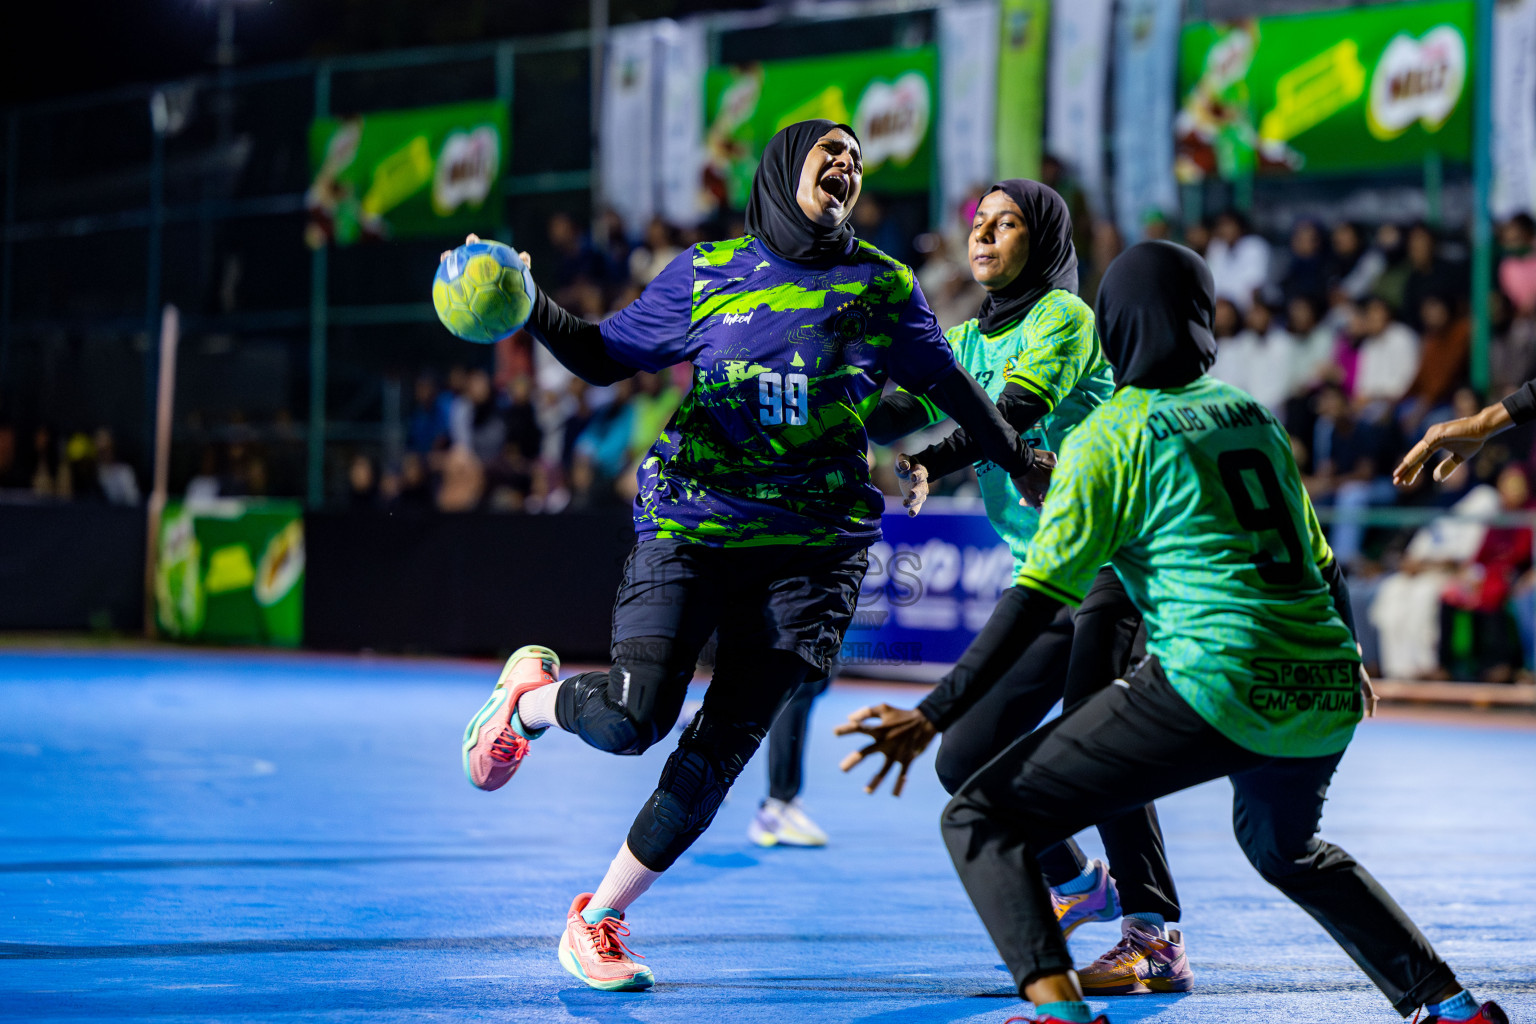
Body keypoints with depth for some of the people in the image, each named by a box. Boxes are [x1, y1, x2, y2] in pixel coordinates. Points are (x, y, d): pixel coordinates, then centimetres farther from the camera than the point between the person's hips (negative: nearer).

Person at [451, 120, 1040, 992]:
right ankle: (530, 698, 18)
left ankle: (600, 919, 9)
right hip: (690, 527, -1)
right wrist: (528, 309, -6)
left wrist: (1025, 467, 23)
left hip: (811, 548, 1)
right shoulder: (707, 274, 5)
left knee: (726, 742, -6)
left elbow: (948, 386, 20)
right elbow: (604, 357, 10)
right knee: (634, 716, -18)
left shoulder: (885, 288, 7)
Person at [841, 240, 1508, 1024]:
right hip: (1325, 695, 7)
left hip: (1217, 688, -7)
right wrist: (1345, 662, 46)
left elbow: (1038, 602, -8)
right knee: (1283, 847, 38)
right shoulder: (1250, 412, 18)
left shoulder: (1107, 436, 0)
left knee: (980, 821, -2)